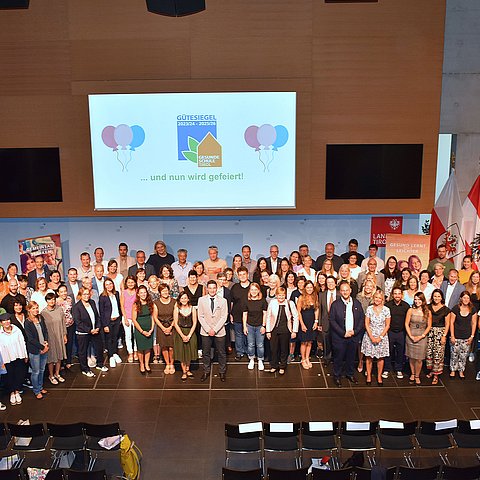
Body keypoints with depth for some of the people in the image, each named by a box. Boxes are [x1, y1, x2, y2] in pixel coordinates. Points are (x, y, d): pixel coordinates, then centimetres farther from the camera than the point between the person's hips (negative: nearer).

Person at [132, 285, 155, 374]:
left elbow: (153, 317, 3)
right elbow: (134, 320, -9)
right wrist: (142, 331, -10)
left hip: (149, 330, 2)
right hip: (139, 330, -2)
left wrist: (151, 329, -6)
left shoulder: (151, 304, -2)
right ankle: (142, 365, 25)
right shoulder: (135, 305, -10)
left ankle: (147, 365, 28)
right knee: (140, 348, 7)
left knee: (148, 348, 10)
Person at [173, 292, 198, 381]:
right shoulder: (177, 309, -6)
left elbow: (194, 323, -3)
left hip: (190, 332, 1)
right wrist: (182, 335, -12)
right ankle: (184, 372, 18)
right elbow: (175, 324, -6)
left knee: (189, 351, 9)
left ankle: (187, 370, 28)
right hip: (179, 333, -1)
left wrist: (189, 335, -12)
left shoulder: (192, 309, -4)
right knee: (181, 352, 5)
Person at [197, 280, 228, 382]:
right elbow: (200, 316, -2)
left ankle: (222, 372, 22)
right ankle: (206, 372, 24)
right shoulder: (201, 300, 0)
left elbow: (224, 317, -4)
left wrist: (215, 329, -12)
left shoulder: (223, 301, -2)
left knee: (221, 353, 6)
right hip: (205, 332, 1)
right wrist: (208, 329, -10)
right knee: (206, 353, 9)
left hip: (219, 331, -1)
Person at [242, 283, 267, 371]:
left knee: (260, 345, 3)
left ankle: (260, 361, 19)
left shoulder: (263, 301, -4)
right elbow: (245, 314, 4)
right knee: (250, 344, 8)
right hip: (250, 326, 1)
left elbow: (265, 314, -1)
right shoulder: (247, 302, 0)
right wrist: (244, 326, 0)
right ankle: (251, 360, 24)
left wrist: (263, 326, -5)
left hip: (260, 326, -1)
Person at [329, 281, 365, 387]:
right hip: (339, 337, -3)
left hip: (354, 336, 3)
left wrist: (355, 331, -8)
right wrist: (343, 333, -14)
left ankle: (350, 374, 34)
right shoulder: (335, 304, -6)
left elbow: (362, 319, 5)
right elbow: (332, 321, -9)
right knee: (338, 357, 6)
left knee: (351, 357, 14)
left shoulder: (357, 303, 4)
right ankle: (337, 376, 23)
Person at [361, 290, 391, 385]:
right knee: (369, 357, 5)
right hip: (369, 336, 0)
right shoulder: (369, 309, -3)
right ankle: (368, 376, 19)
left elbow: (387, 325, -1)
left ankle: (379, 376, 20)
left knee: (381, 357, 6)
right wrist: (371, 337, -11)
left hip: (382, 336, 0)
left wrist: (380, 337, -9)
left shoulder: (386, 310, -3)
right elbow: (366, 324, -2)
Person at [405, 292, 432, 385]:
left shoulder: (428, 312, -1)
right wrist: (411, 336, -9)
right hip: (410, 336, 1)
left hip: (422, 337, -1)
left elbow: (429, 326, 3)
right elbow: (406, 324, -1)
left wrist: (421, 336, -7)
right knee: (411, 357, 8)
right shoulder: (411, 310, -2)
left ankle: (417, 376, 18)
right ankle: (412, 374, 26)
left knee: (419, 359, 0)